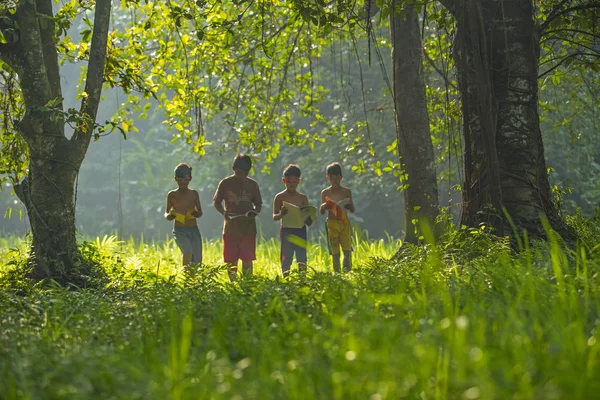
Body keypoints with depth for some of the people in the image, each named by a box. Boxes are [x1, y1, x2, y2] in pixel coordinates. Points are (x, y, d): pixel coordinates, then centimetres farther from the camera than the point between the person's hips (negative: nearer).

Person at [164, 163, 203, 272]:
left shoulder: (194, 194, 7)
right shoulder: (172, 195, 1)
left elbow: (200, 213, 12)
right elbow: (166, 213, 7)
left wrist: (195, 213, -12)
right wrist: (169, 216, -17)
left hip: (193, 230, 3)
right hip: (179, 231, -3)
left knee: (197, 262, 2)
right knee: (188, 252, -29)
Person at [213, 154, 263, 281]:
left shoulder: (252, 184, 5)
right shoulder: (225, 184, 0)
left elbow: (258, 204, 12)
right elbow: (216, 202, 6)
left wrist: (255, 211, -11)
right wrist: (224, 212, -14)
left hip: (248, 227, 0)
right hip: (231, 227, 0)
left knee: (247, 260, -3)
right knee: (231, 261, 3)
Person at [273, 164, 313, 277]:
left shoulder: (303, 198, 9)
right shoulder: (280, 197, 2)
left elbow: (309, 222, 11)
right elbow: (274, 217, 0)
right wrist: (281, 214, -21)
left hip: (300, 231, 2)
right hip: (286, 231, -2)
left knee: (302, 258, -3)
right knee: (286, 258, -2)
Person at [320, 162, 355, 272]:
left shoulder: (346, 192, 6)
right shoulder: (325, 193, 7)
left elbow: (352, 210, 9)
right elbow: (321, 212, 10)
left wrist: (347, 205, -13)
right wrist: (324, 207, -13)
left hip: (344, 223, 0)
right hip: (332, 224, 0)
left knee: (347, 249, -9)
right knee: (335, 252, 1)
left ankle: (347, 271, -7)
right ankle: (337, 272, 4)